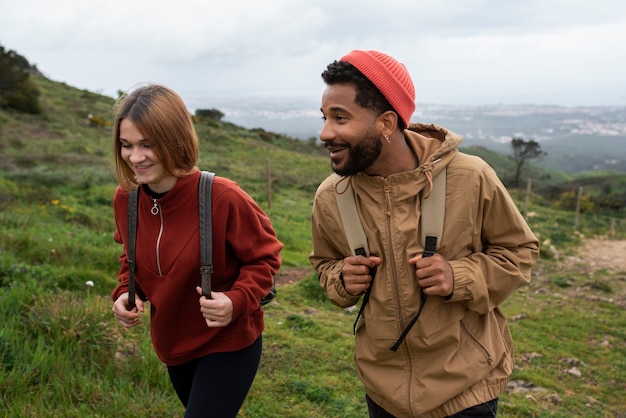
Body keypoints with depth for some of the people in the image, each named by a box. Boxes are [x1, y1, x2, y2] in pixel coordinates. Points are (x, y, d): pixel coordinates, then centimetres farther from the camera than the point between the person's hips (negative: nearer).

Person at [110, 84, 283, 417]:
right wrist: (124, 293, -10)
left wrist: (237, 300, -30)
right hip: (172, 345, 6)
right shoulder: (125, 198, -12)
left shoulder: (222, 197, -28)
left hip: (229, 345, -6)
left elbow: (264, 256, -14)